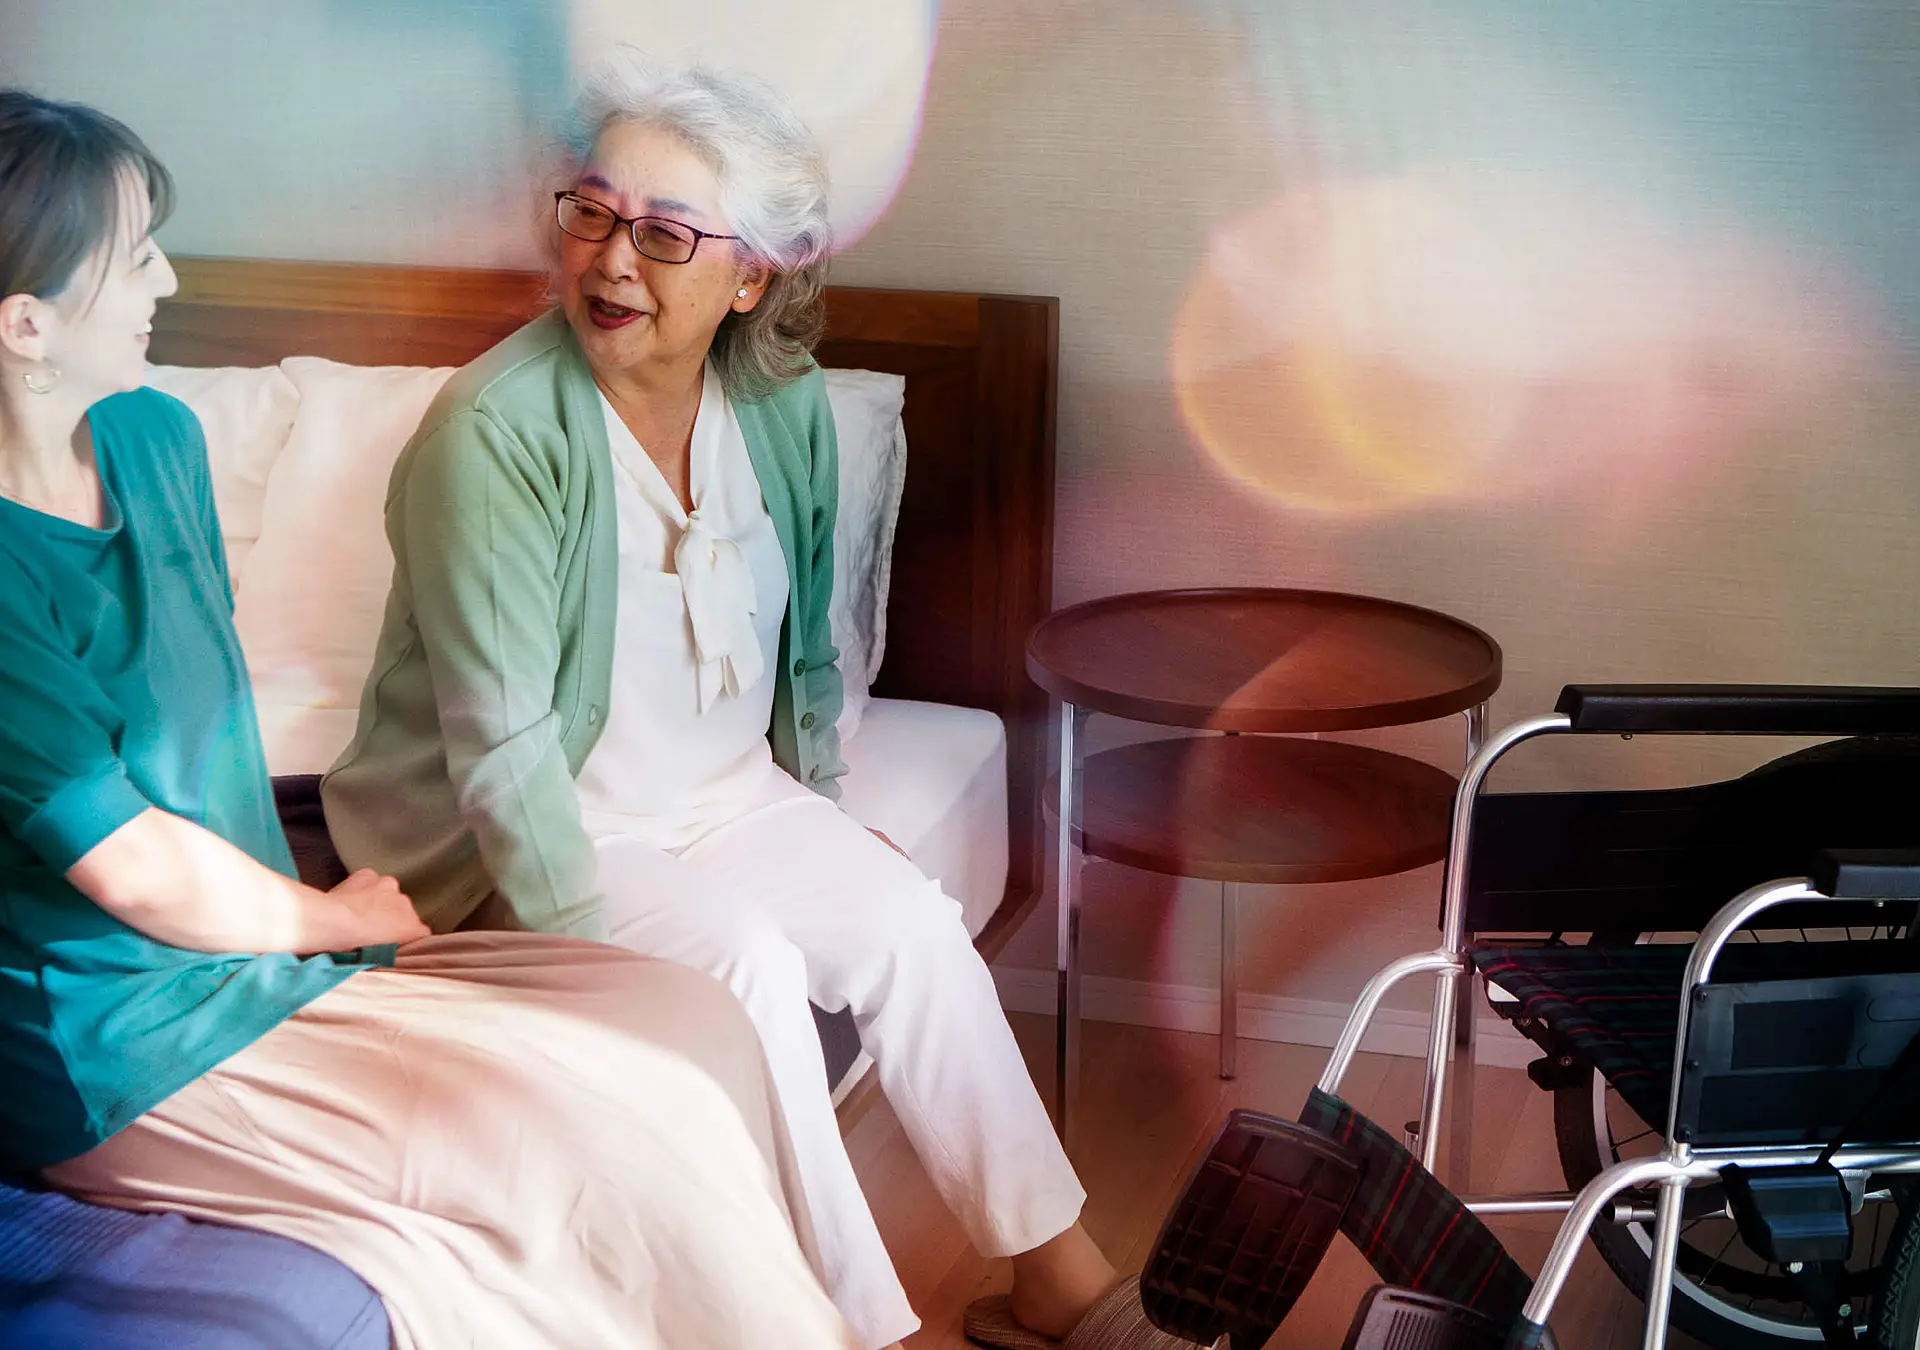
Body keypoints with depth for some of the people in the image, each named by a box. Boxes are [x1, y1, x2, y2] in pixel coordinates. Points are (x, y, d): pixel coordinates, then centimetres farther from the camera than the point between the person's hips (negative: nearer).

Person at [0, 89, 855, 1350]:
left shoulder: (154, 436, 5)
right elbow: (134, 866, -20)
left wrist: (301, 906, 7)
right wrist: (338, 919, -3)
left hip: (252, 947, 9)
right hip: (128, 1053, -9)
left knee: (693, 1023, -3)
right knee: (620, 1154, -16)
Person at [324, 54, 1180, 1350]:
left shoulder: (784, 405, -4)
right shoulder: (497, 434, -23)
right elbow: (503, 745, -23)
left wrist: (820, 812, 11)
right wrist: (599, 946, -24)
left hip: (731, 799, 6)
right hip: (534, 841, -5)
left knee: (914, 923, -14)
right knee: (748, 965, -27)